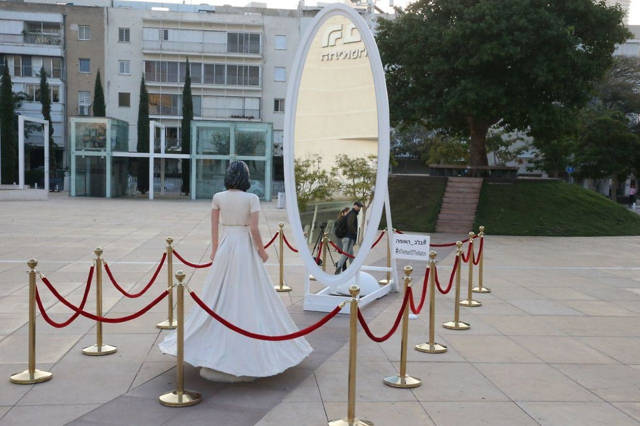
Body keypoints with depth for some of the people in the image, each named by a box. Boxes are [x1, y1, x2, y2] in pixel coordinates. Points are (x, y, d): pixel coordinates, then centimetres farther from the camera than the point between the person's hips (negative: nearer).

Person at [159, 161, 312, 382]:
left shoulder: (218, 198, 0)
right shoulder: (251, 198, -9)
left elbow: (214, 227, 5)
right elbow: (253, 229, -12)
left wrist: (214, 249, 16)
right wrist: (261, 250, 1)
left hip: (225, 248, 3)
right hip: (245, 248, -3)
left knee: (220, 297, 11)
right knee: (248, 296, 4)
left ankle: (212, 349, 19)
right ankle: (248, 350, 10)